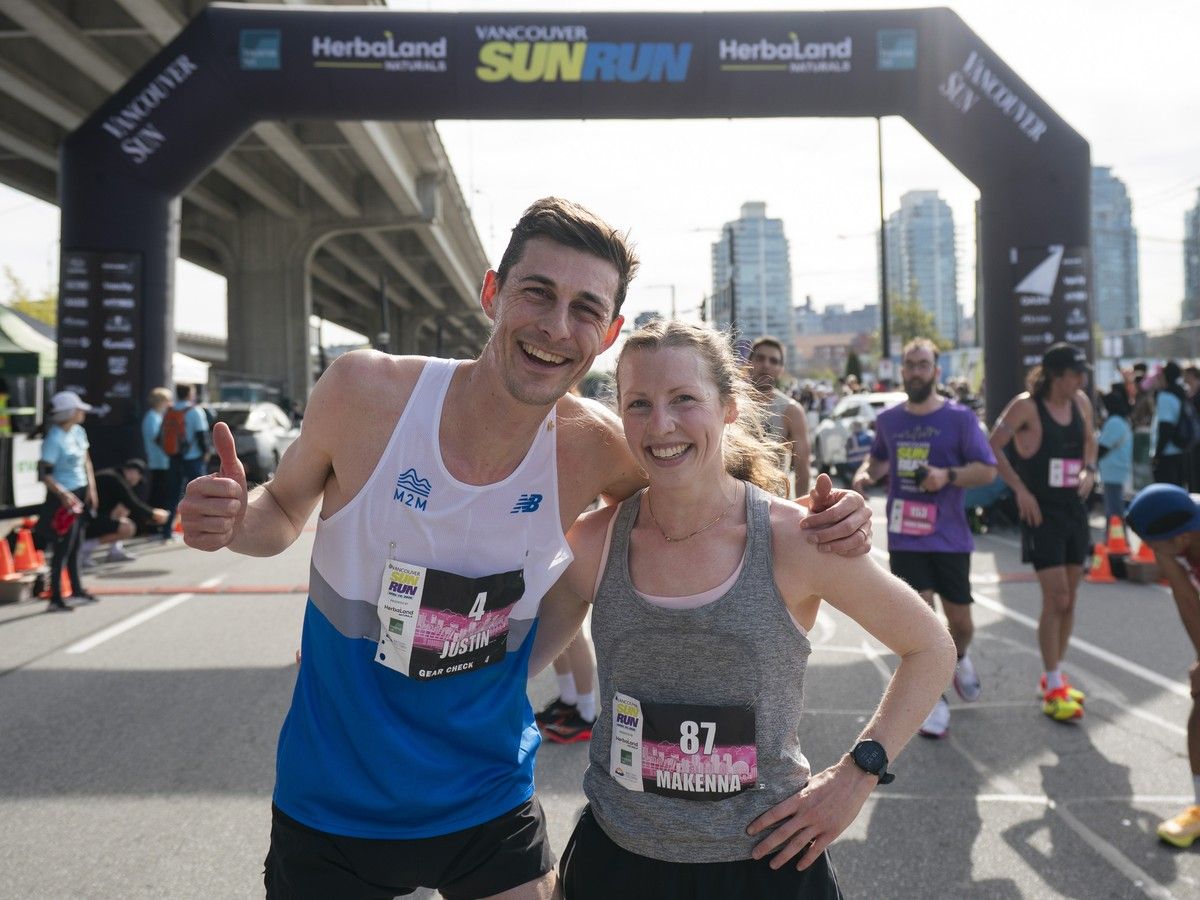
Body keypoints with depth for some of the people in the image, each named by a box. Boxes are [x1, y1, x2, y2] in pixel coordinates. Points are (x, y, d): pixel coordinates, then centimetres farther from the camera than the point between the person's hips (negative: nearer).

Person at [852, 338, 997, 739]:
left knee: (959, 619, 10)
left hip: (950, 537, -1)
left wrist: (948, 475, -24)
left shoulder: (960, 417, -5)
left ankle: (960, 658, 45)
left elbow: (987, 469, -7)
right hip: (905, 537, 1)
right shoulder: (888, 419, 5)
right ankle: (934, 700, 11)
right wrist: (864, 474, 1)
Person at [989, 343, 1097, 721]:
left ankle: (1054, 675, 27)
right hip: (1042, 512, -7)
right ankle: (1053, 688, 3)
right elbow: (993, 447, -15)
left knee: (1068, 598, 11)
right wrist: (1020, 490, -18)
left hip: (1074, 510, 7)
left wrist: (1088, 468, 4)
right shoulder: (1026, 406, -13)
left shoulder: (1081, 403, 6)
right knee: (1056, 598, -9)